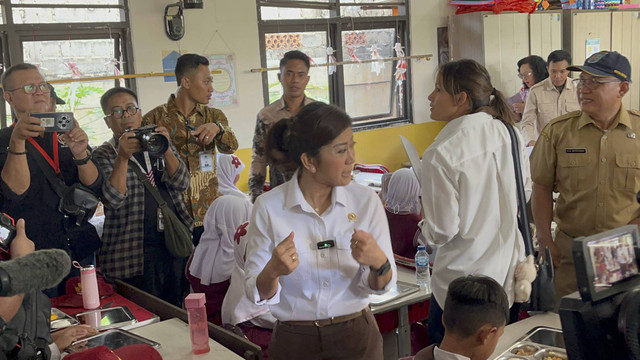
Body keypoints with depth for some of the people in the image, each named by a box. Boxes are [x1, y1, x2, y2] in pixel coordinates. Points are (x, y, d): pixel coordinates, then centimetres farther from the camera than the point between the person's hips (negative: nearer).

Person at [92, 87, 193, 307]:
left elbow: (181, 184, -1)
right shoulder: (103, 156, 2)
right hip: (133, 254, -3)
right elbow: (113, 200, -13)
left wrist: (166, 150, -15)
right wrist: (123, 157, -23)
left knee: (178, 312, 8)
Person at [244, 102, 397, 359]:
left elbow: (382, 286, -5)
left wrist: (379, 263, -26)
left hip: (357, 337, 2)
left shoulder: (366, 201, -9)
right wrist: (273, 272, -29)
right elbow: (257, 294, -9)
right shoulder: (268, 208, -13)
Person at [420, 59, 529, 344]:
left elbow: (442, 232, -18)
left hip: (463, 282, -6)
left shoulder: (440, 155, -23)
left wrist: (425, 224, 3)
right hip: (510, 274, 7)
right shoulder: (509, 133, -3)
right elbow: (525, 194, 11)